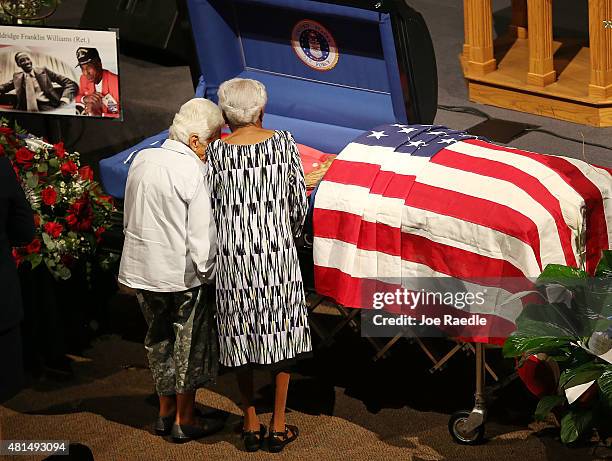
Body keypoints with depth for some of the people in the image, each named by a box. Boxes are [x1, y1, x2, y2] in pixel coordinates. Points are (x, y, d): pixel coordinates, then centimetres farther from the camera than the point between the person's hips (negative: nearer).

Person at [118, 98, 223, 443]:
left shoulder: (142, 160, 2)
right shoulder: (193, 171, -20)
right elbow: (202, 234, -20)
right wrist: (207, 272, -7)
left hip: (141, 269, 7)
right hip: (182, 273, -7)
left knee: (160, 339, 21)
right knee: (190, 344, 9)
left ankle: (166, 412, 33)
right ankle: (185, 421, 19)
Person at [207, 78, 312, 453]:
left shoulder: (217, 151, -6)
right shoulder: (283, 143, -5)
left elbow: (210, 207, -2)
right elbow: (299, 201, 2)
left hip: (233, 253, 0)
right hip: (277, 251, 0)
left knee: (241, 335, 12)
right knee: (281, 332, 11)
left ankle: (251, 425, 19)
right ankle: (279, 426, 15)